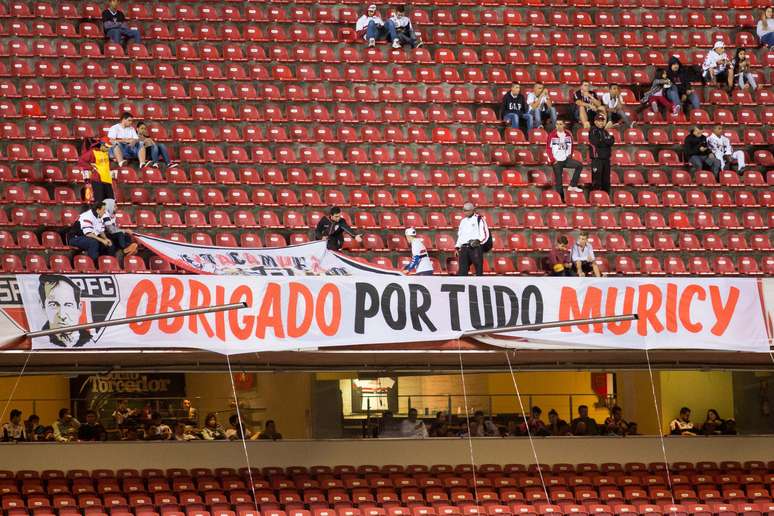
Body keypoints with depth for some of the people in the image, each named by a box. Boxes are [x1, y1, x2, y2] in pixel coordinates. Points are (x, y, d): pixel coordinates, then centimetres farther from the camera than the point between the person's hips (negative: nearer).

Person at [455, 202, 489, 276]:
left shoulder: (479, 219, 1)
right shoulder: (463, 221, 20)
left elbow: (485, 234, -6)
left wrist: (478, 240, -23)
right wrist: (457, 247, 16)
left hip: (476, 247, -5)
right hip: (464, 248, 5)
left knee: (479, 269, -4)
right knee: (462, 269, -6)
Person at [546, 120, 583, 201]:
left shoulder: (568, 135, 5)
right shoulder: (552, 135, -6)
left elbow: (570, 146, 17)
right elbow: (548, 148, -4)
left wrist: (570, 156, 5)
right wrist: (553, 160, -9)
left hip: (566, 159, 4)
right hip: (557, 161, -3)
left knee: (579, 165, -16)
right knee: (558, 180, -4)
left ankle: (572, 185, -13)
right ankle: (561, 199, 3)